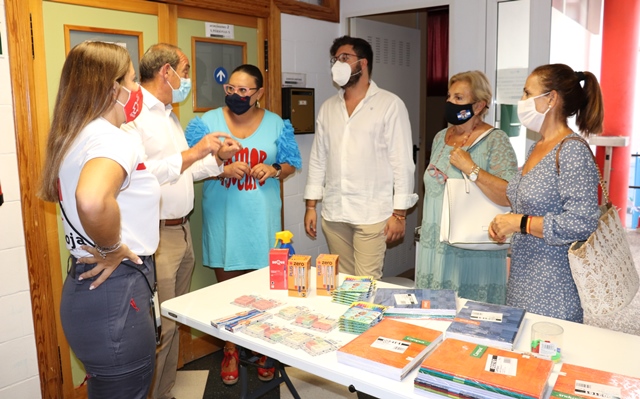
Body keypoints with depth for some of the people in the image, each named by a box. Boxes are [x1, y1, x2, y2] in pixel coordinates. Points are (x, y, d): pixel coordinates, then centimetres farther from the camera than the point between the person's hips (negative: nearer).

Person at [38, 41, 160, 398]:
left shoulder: (72, 138, 10)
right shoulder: (115, 139, -20)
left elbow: (55, 192, 29)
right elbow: (92, 200, -42)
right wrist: (112, 249, -23)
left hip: (85, 288, 10)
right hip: (116, 296, -9)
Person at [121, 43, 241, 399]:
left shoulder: (169, 114, 18)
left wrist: (218, 158, 10)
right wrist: (194, 152, -21)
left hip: (181, 231, 9)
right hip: (155, 236, -9)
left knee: (175, 321, 16)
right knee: (159, 329, -2)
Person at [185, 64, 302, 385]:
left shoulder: (277, 125, 3)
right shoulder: (206, 122, 0)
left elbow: (291, 165, 8)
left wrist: (274, 170, -13)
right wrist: (223, 170, -20)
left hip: (261, 220, 0)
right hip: (223, 220, 0)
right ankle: (230, 351, 29)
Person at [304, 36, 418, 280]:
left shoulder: (390, 105, -4)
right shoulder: (328, 108, 11)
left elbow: (402, 162, -7)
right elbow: (318, 159, 12)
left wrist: (399, 213, -9)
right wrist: (311, 205, 9)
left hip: (372, 214, -4)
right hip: (333, 213, 5)